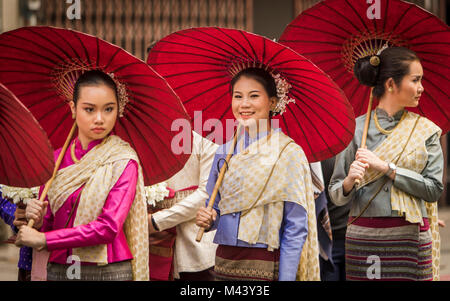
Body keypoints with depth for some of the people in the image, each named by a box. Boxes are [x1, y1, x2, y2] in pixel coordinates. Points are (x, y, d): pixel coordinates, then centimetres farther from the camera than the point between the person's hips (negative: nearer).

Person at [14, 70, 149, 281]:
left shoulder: (123, 161, -8)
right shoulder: (56, 160, 4)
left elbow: (110, 227, -17)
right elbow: (48, 224, 10)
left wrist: (44, 239, -15)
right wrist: (39, 221, -14)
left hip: (109, 271, -3)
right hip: (57, 270, 3)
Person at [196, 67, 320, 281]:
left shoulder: (288, 153, -8)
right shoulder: (224, 152, 7)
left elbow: (296, 229, -10)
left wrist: (286, 278, -16)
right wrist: (207, 220, -4)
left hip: (267, 269, -5)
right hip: (224, 262, 5)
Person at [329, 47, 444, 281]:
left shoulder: (425, 130, 7)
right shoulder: (355, 128, 3)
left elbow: (434, 189, -4)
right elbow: (336, 196, 4)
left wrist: (386, 168, -10)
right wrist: (350, 181, -18)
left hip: (410, 239, 1)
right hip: (363, 239, -1)